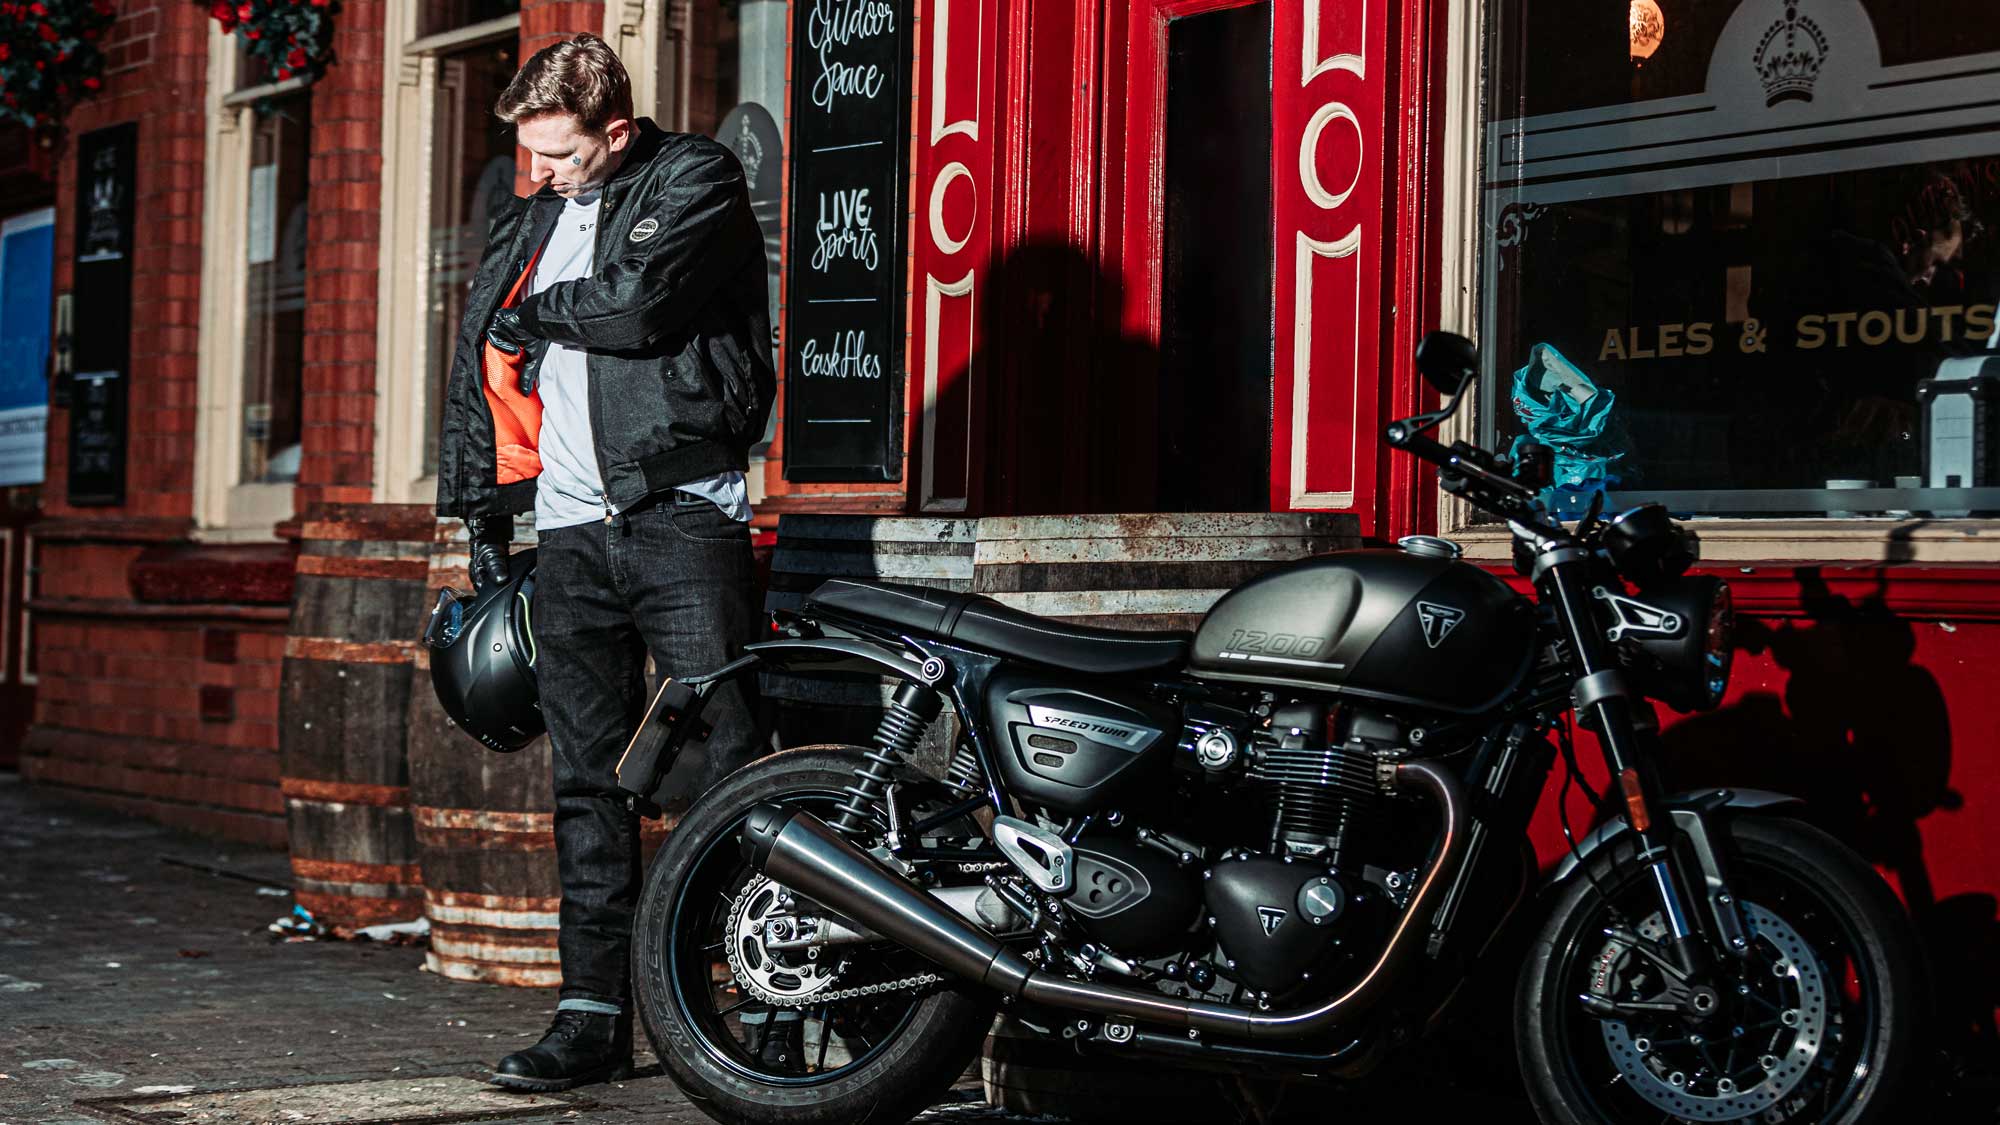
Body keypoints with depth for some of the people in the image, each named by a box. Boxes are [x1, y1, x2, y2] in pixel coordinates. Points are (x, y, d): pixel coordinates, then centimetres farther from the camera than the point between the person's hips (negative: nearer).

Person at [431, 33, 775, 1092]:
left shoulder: (697, 180, -1)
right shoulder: (525, 222, 19)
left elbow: (638, 301, -18)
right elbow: (480, 367, 25)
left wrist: (539, 313, 1)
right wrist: (481, 516, 22)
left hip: (682, 512, -6)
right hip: (572, 528, 6)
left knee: (719, 769, -10)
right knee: (588, 785, 5)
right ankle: (594, 1014, 9)